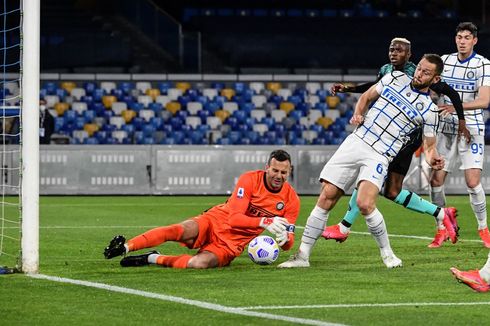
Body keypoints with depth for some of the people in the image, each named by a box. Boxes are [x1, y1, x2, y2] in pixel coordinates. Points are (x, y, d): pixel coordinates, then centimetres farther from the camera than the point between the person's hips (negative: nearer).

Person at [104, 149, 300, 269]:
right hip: (216, 220, -1)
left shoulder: (291, 200, -4)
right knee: (183, 231, -34)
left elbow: (288, 244, 2)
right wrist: (264, 222, -33)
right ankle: (125, 247, -29)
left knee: (200, 263, -32)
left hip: (232, 244, 1)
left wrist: (285, 239, -24)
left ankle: (152, 259, -14)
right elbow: (234, 218, -19)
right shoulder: (250, 180, -11)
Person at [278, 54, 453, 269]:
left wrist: (432, 158, -15)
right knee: (326, 198, -4)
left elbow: (429, 145, 7)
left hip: (379, 156, -3)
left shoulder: (429, 110, 1)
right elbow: (367, 96, 20)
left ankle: (387, 253, -3)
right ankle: (303, 256, 3)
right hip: (356, 141, 4)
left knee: (365, 204, -25)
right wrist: (357, 114, 1)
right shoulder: (395, 78, 10)